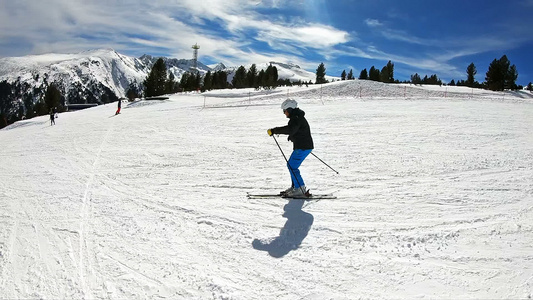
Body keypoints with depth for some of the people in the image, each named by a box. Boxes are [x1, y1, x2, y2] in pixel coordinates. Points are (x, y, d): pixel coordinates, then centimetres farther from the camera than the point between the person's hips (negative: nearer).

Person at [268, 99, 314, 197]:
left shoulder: (296, 118, -18)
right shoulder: (297, 117, 16)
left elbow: (289, 130, -34)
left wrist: (274, 131, -32)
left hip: (303, 147, -11)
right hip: (304, 146, 11)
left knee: (292, 166, -10)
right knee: (291, 165, 16)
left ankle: (300, 189, -6)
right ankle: (295, 186, 24)